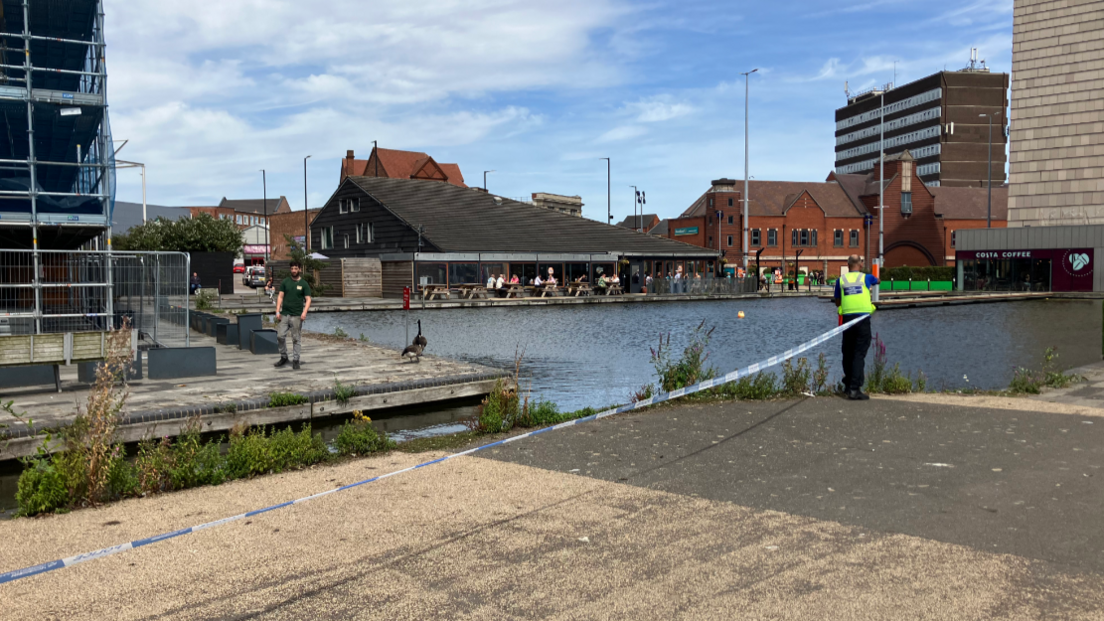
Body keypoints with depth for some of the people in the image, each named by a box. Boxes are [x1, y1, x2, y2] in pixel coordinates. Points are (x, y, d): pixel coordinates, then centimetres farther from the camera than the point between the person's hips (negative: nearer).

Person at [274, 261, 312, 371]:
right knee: (280, 336, -1)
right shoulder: (285, 282, 7)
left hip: (297, 316, -2)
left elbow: (308, 300, -3)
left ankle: (295, 360, 8)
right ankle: (283, 357, 16)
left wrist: (304, 312, -18)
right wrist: (277, 311, -4)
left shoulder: (304, 284, 2)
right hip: (284, 314, 2)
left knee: (296, 339, 0)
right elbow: (280, 297, 6)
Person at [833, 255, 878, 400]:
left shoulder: (841, 280, 5)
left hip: (847, 319, 3)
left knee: (848, 354, 15)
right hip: (862, 320, -2)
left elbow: (837, 302, 14)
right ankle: (854, 389, -12)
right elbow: (877, 281, 28)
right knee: (859, 354, -5)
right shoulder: (866, 277, 3)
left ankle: (848, 384, 28)